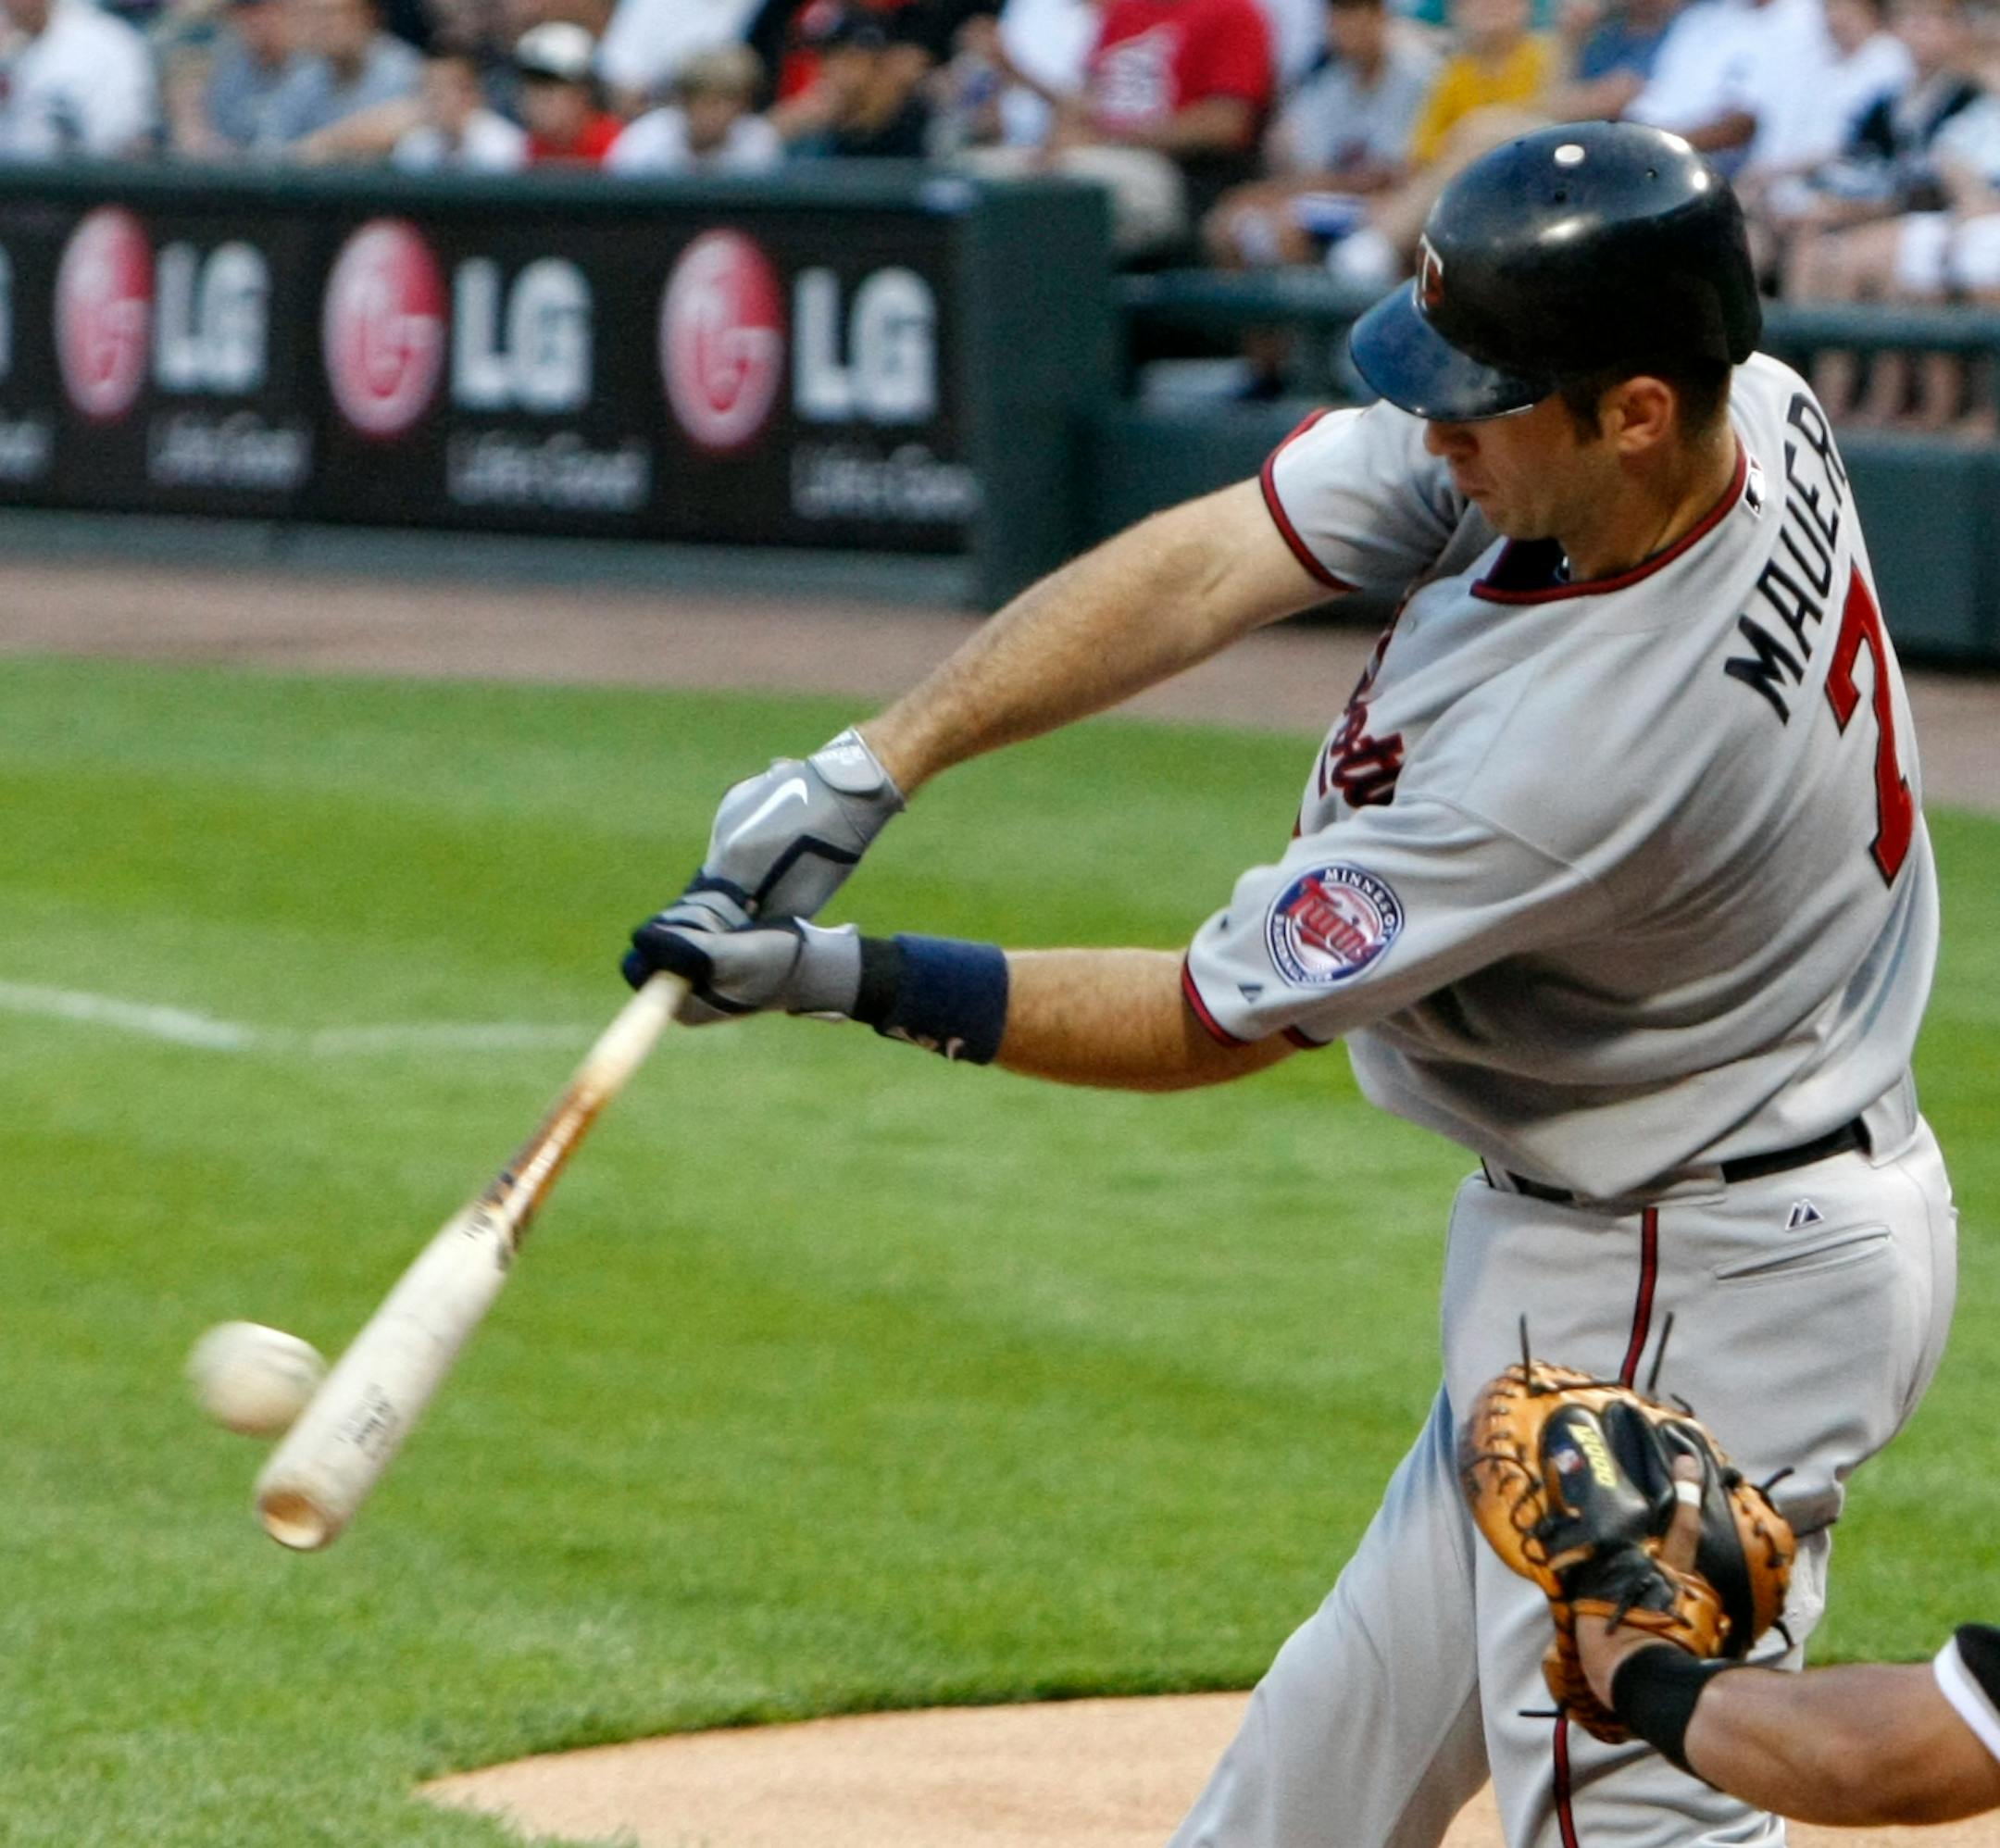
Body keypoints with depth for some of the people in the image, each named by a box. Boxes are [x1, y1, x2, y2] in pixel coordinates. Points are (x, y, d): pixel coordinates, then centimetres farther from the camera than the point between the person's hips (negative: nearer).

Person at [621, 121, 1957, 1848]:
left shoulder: (1594, 739, -35)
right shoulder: (1743, 404, -11)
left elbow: (1218, 1024, -22)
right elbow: (1205, 566, -8)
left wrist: (845, 979, -17)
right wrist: (870, 766, -14)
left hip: (1696, 1301, -10)